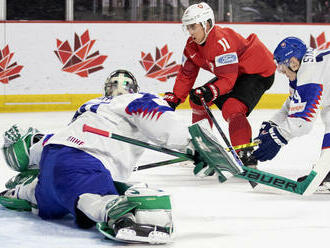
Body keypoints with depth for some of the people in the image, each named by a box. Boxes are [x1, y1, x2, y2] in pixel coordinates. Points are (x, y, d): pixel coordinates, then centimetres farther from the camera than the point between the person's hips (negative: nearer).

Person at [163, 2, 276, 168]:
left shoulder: (221, 42, -32)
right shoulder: (192, 45, -3)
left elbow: (228, 79, -35)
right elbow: (187, 74, 3)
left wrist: (211, 91, -49)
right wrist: (174, 98, -5)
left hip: (259, 73, -10)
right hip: (234, 73, 10)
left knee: (232, 109, -31)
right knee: (197, 98, 9)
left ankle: (245, 155, -33)